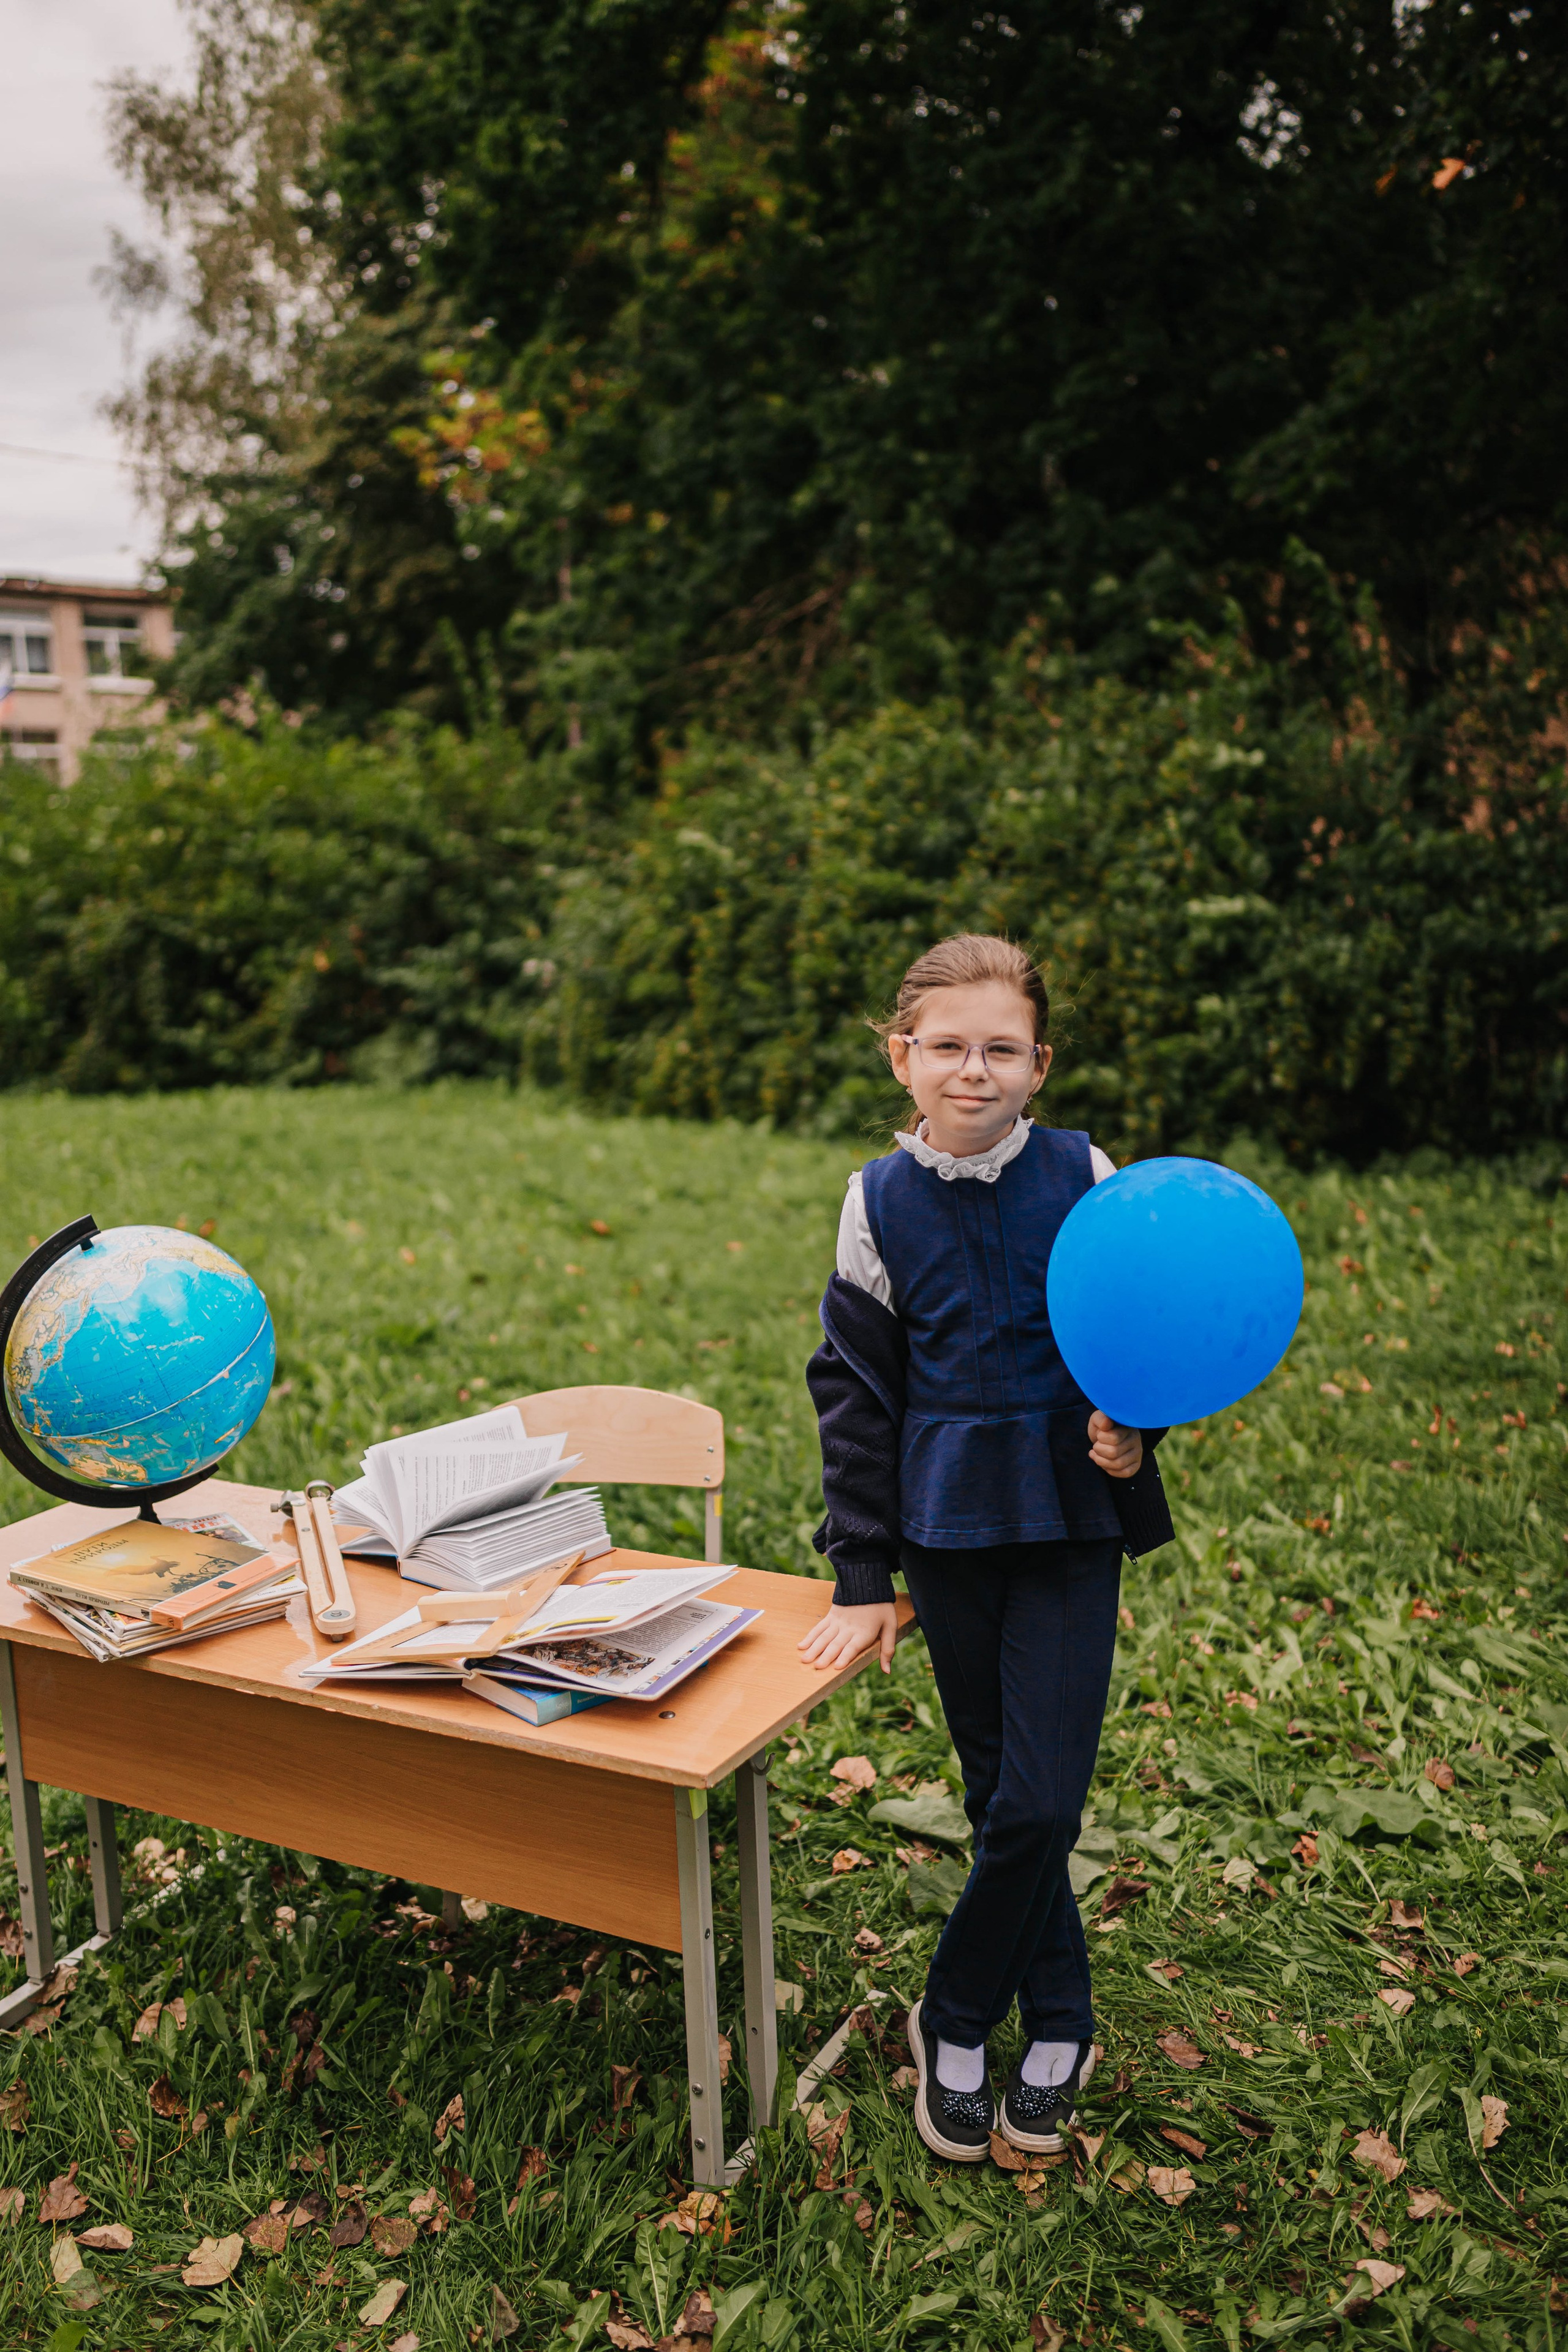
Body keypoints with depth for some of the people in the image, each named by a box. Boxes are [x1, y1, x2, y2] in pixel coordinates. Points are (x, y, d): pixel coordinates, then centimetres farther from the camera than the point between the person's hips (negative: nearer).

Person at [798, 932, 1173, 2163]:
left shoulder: (1085, 1177, -5)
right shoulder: (882, 1201, -2)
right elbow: (857, 1391, 3)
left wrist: (1133, 1433, -16)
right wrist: (862, 1577, 1)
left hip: (1071, 1519, -1)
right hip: (948, 1521, 1)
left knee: (1041, 1801, -3)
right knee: (1002, 1793, 11)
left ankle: (957, 2017, 20)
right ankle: (1057, 2023, 31)